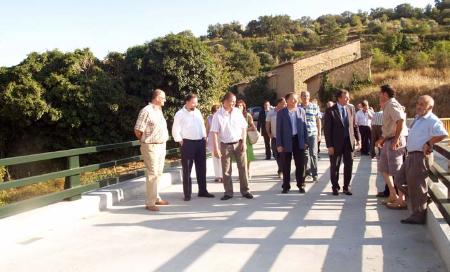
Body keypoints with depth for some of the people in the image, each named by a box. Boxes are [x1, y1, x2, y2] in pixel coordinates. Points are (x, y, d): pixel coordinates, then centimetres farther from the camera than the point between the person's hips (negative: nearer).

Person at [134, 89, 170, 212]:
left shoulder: (159, 110, 12)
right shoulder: (146, 111, -15)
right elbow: (138, 130, -14)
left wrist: (163, 142, 13)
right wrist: (145, 141, 1)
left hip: (161, 146, 8)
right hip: (151, 147, -8)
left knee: (158, 173, 15)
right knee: (152, 174, -6)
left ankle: (156, 198, 26)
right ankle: (150, 203, 1)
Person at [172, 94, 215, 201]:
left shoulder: (198, 112, 13)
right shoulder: (180, 114, -6)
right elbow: (175, 130, -7)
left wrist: (204, 137, 12)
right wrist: (181, 142, -10)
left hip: (200, 142, 6)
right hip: (187, 143, -6)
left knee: (201, 168, 11)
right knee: (187, 170, 0)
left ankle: (202, 191, 21)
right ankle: (187, 194, 6)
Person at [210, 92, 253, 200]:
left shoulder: (237, 112, 1)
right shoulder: (218, 115, -7)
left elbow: (244, 127, 6)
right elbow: (215, 132, -8)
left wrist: (244, 142, -2)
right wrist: (216, 148, -13)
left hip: (239, 143, 2)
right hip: (225, 145, -2)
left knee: (243, 167, 3)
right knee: (226, 170, 5)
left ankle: (245, 191, 14)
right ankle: (228, 192, 18)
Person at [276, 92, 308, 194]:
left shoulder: (301, 111, 7)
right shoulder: (281, 112, -1)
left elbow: (304, 126, 9)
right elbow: (279, 129, -3)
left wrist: (305, 141, 4)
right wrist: (279, 144, -8)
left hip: (299, 141, 2)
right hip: (286, 142, -2)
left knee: (300, 165, 5)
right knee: (286, 166, 7)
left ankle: (301, 185, 17)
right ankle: (286, 186, 17)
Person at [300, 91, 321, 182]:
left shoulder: (315, 107, 2)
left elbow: (318, 121, 5)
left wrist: (319, 134, 2)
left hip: (313, 133, -2)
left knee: (313, 154, -5)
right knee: (305, 154, 9)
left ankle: (314, 173, 1)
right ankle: (307, 171, 21)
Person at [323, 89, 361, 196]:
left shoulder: (351, 108, 5)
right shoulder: (330, 111, -9)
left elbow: (354, 124, 12)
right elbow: (327, 129, -10)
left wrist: (358, 138, 6)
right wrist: (329, 145, -14)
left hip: (349, 141, 4)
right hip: (336, 143, -4)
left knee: (349, 165, 7)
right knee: (335, 166, 7)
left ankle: (346, 187, 20)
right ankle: (335, 187, 23)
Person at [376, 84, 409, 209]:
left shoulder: (392, 105, -15)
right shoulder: (387, 106, 17)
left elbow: (401, 120, -30)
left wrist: (396, 139, -29)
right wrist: (382, 139, 21)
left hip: (395, 141, -10)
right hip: (389, 141, 10)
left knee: (396, 171, -3)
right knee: (384, 168, 15)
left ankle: (401, 200, 5)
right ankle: (393, 195, 24)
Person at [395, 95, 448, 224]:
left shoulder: (432, 120, -16)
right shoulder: (418, 118, 14)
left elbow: (443, 134, -31)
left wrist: (428, 143, -22)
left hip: (421, 157, -10)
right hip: (412, 155, 10)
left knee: (416, 186, -2)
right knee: (399, 180, 16)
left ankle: (418, 216, 10)